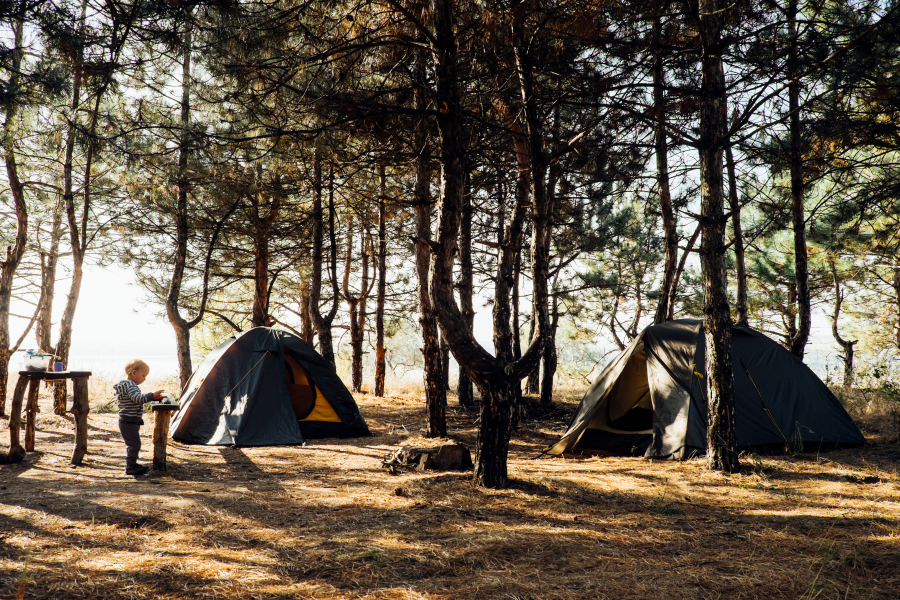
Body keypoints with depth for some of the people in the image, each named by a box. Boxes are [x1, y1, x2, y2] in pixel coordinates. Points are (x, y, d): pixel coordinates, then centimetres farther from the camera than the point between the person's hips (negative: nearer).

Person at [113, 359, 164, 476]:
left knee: (132, 444, 19)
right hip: (129, 422, -11)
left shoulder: (130, 385, 16)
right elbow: (138, 398, -34)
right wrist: (152, 395, -34)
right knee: (134, 444, -9)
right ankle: (130, 467, -4)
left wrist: (153, 397, 19)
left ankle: (132, 464, 30)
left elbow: (138, 400, 26)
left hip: (131, 422, 11)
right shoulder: (130, 386, -17)